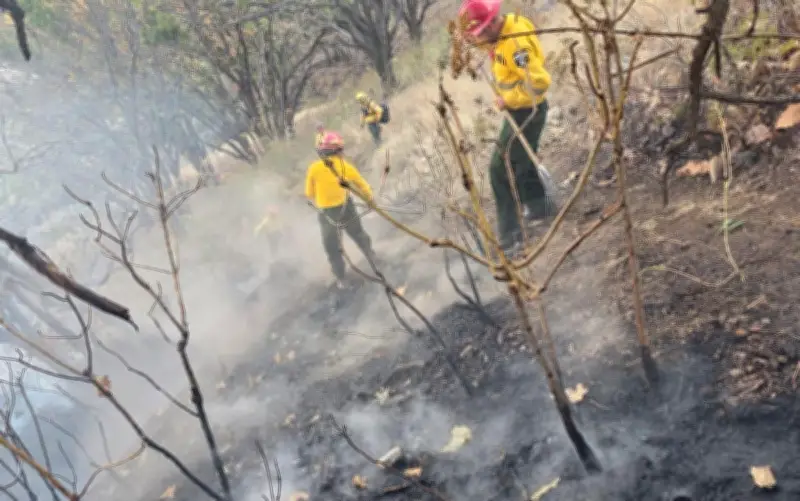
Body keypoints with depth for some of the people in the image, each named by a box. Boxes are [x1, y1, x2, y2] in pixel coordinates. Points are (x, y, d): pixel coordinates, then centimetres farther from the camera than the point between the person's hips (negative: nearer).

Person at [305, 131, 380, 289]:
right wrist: (370, 197, 24)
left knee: (332, 248, 16)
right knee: (358, 234, 29)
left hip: (326, 213, -1)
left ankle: (340, 280, 22)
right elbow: (364, 187, 3)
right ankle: (372, 257, 48)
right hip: (346, 209, 1)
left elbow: (310, 194, -2)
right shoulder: (346, 166, -7)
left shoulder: (314, 168, -11)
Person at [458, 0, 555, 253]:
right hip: (520, 110, 10)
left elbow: (539, 82, -34)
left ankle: (509, 232, 2)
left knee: (501, 170, -4)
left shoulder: (515, 43, -32)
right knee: (522, 162, 25)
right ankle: (539, 206, 43)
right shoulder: (509, 22, -3)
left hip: (525, 113, -10)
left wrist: (508, 100, -25)